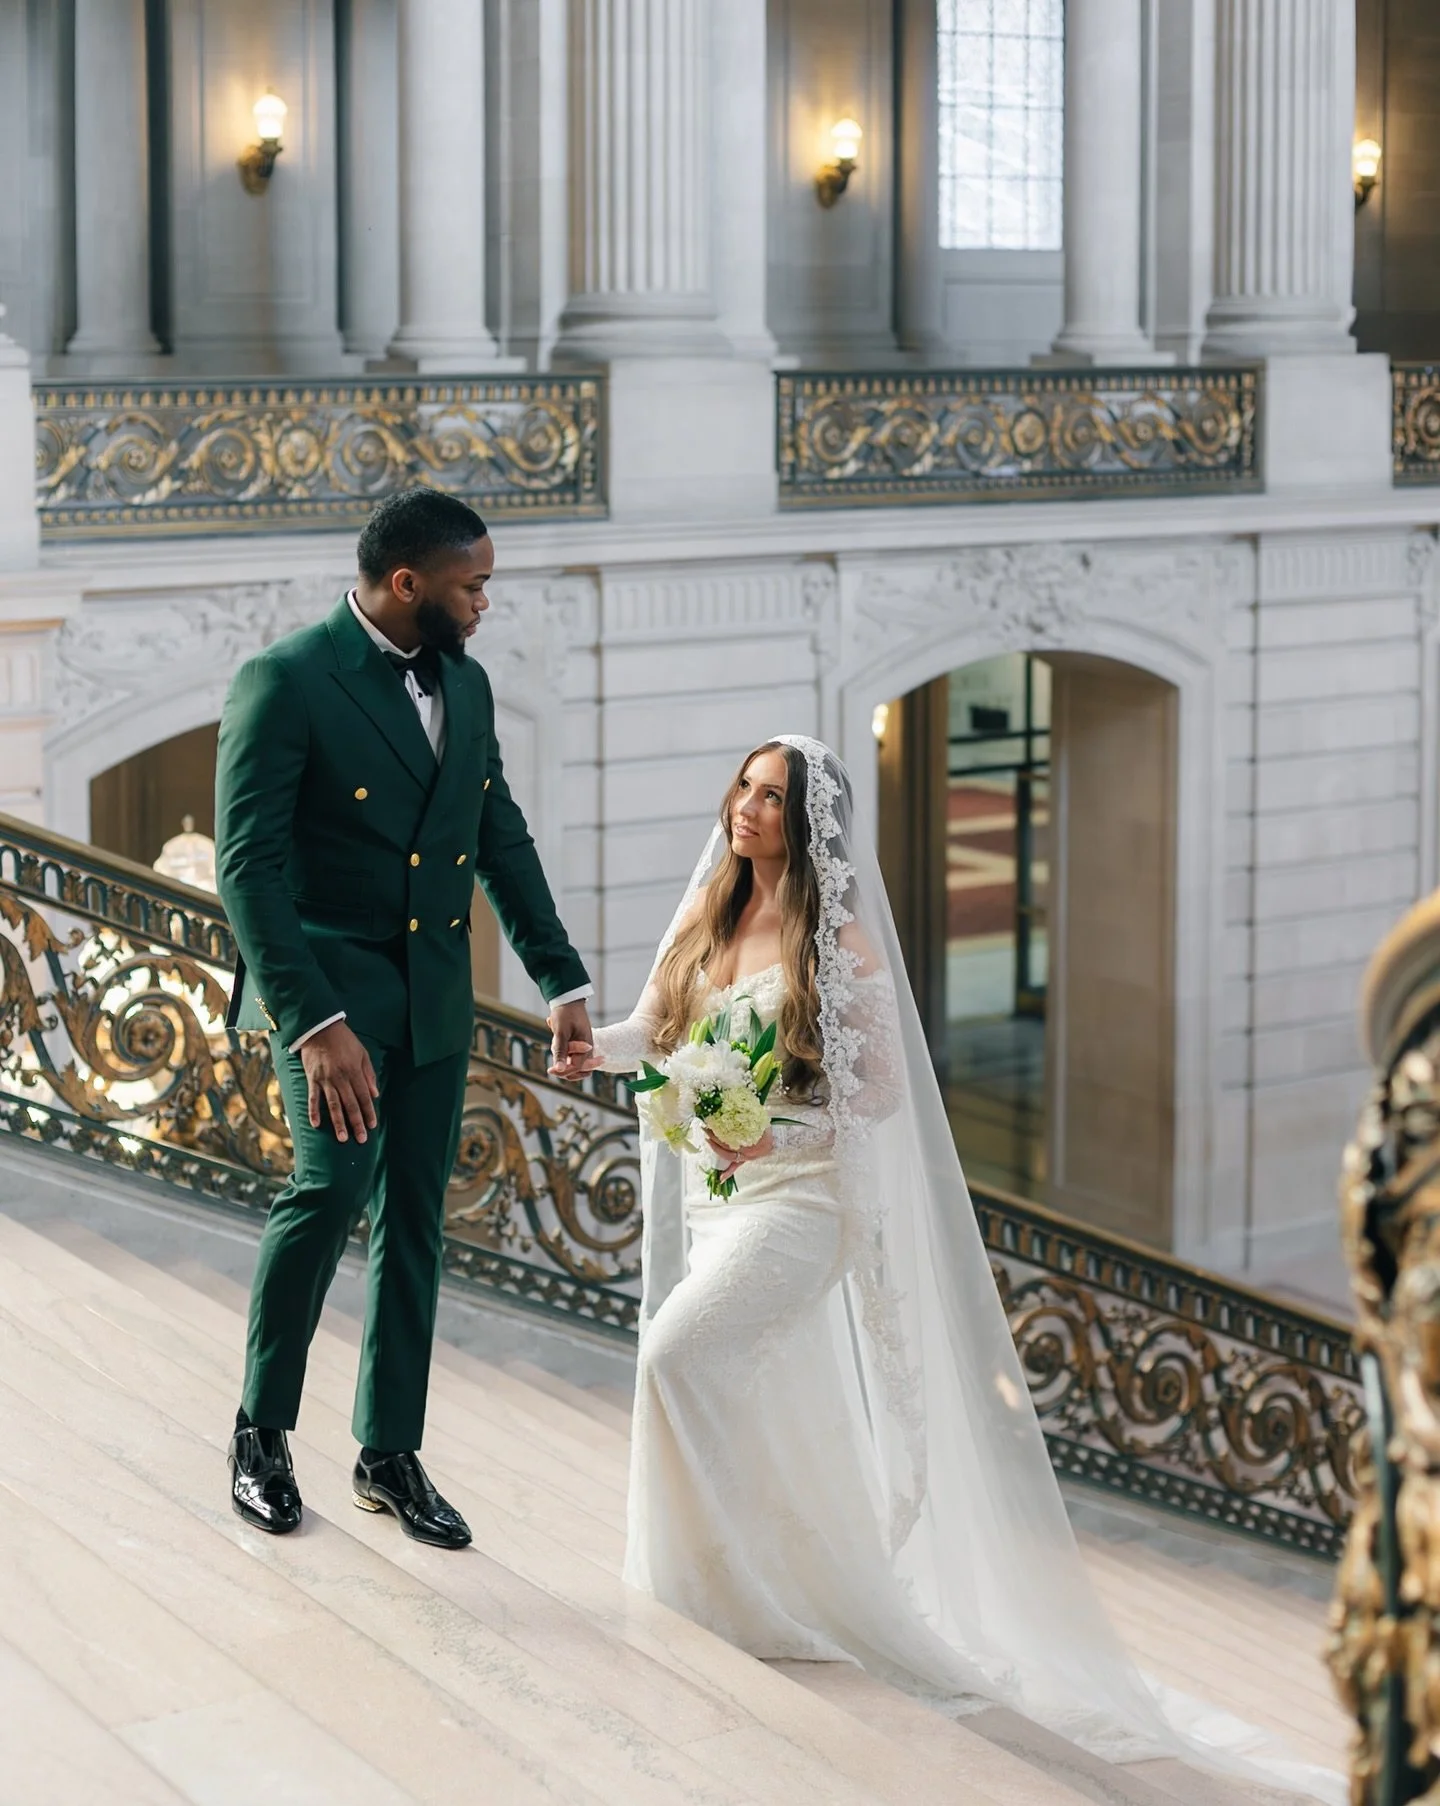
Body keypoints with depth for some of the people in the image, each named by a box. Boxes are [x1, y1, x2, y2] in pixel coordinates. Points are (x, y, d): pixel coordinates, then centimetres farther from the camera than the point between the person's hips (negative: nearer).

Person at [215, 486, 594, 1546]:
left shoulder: (465, 683, 7)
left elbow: (501, 839, 16)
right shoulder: (286, 683, -14)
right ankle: (261, 1430, -2)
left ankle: (390, 1454, 22)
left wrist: (563, 980, 11)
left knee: (414, 1220, 9)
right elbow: (248, 868, -19)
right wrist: (316, 1022, -26)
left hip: (435, 992, 7)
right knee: (336, 1180, -22)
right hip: (327, 984, -6)